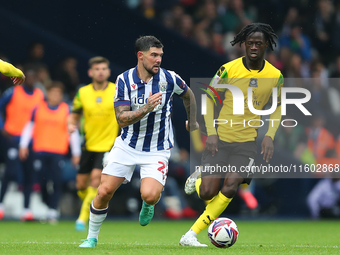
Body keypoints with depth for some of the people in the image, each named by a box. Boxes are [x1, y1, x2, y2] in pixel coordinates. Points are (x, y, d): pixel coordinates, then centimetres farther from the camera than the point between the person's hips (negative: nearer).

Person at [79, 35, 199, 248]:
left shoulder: (169, 79, -9)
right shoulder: (124, 80, -10)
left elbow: (188, 95, 14)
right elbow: (122, 119, -17)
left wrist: (192, 121, 24)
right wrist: (146, 108, -32)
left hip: (157, 150, -1)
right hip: (128, 145, 1)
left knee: (149, 195, -24)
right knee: (104, 192, -5)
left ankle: (147, 206, 15)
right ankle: (92, 238, 18)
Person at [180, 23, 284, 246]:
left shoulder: (275, 76, -2)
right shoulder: (228, 69, -9)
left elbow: (277, 108, 13)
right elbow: (209, 98, 0)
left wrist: (270, 136, -1)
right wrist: (211, 132, -9)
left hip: (247, 142, 1)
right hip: (220, 138, -1)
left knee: (230, 187, -17)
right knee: (208, 193, -8)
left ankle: (191, 235, -8)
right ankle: (199, 178, 32)